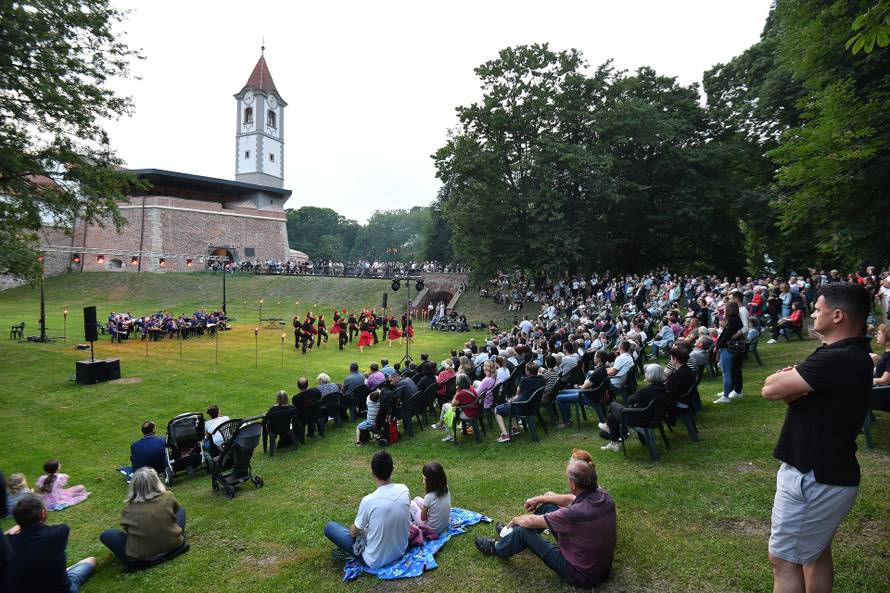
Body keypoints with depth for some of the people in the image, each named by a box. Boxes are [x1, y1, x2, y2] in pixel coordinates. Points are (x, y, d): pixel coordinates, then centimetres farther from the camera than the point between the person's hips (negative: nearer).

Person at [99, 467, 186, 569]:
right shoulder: (168, 497, -10)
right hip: (173, 546, 1)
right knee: (181, 510, 24)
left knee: (106, 535, 16)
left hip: (141, 558, -1)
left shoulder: (128, 509, -12)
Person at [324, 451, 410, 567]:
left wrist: (354, 527, 14)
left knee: (329, 527, 6)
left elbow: (354, 532, -10)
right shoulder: (404, 489, -13)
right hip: (401, 550, 5)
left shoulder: (369, 501, -27)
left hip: (376, 561, -5)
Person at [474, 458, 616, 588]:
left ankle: (498, 549, 31)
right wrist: (540, 499, 15)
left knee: (524, 530, -1)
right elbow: (572, 499, 8)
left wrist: (515, 520, 3)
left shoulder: (576, 513, -36)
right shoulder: (602, 495, -15)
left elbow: (531, 521, -19)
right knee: (547, 506, 10)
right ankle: (511, 533, 35)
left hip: (583, 575, -7)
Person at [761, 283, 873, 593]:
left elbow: (770, 388, -24)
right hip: (827, 472, 10)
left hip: (814, 479, -10)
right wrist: (795, 384, -13)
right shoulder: (852, 354, 8)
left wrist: (784, 378, -5)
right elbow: (783, 387, 8)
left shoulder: (837, 360, -27)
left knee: (783, 559, 0)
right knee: (816, 553, 23)